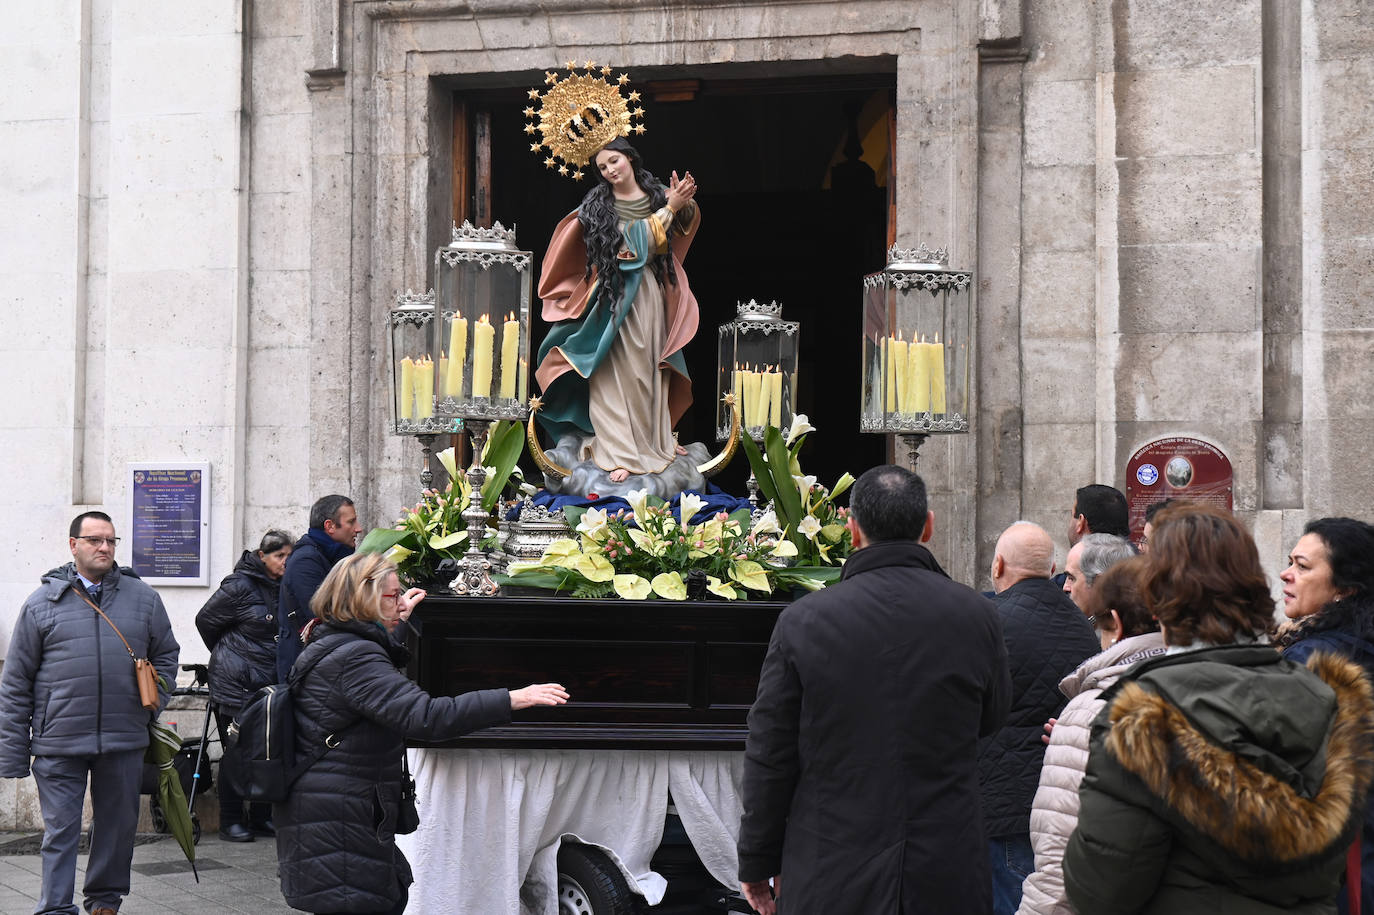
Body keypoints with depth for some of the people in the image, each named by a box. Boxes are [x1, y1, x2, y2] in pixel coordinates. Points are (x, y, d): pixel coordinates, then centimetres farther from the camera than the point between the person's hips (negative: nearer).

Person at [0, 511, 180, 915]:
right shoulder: (42, 603, 1)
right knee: (61, 830, 0)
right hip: (58, 745, -2)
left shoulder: (143, 598, 7)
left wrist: (152, 707, 4)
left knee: (118, 825, 12)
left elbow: (166, 655, 18)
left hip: (124, 743, 2)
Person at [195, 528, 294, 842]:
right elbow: (205, 620, 0)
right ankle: (231, 821, 8)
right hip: (235, 684, -6)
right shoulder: (240, 586, -11)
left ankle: (262, 817, 16)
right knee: (237, 752, -1)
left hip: (269, 683, 6)